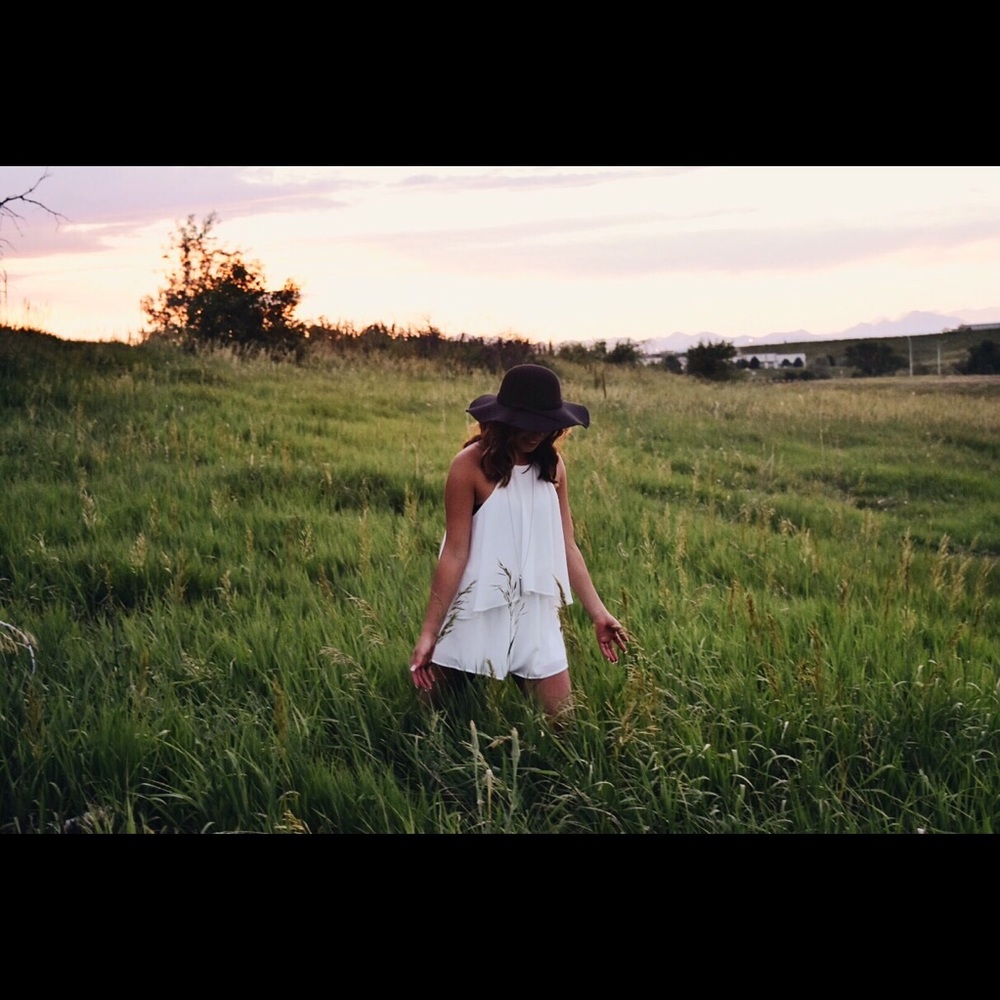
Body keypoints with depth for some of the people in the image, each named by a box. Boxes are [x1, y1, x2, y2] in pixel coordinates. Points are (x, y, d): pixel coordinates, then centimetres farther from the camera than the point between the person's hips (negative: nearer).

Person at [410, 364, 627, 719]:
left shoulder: (552, 466, 3)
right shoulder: (471, 465, -11)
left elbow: (567, 547, 6)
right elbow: (455, 553, -11)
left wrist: (598, 613, 3)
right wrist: (429, 632, -11)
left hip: (537, 619, 4)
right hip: (478, 619, -4)